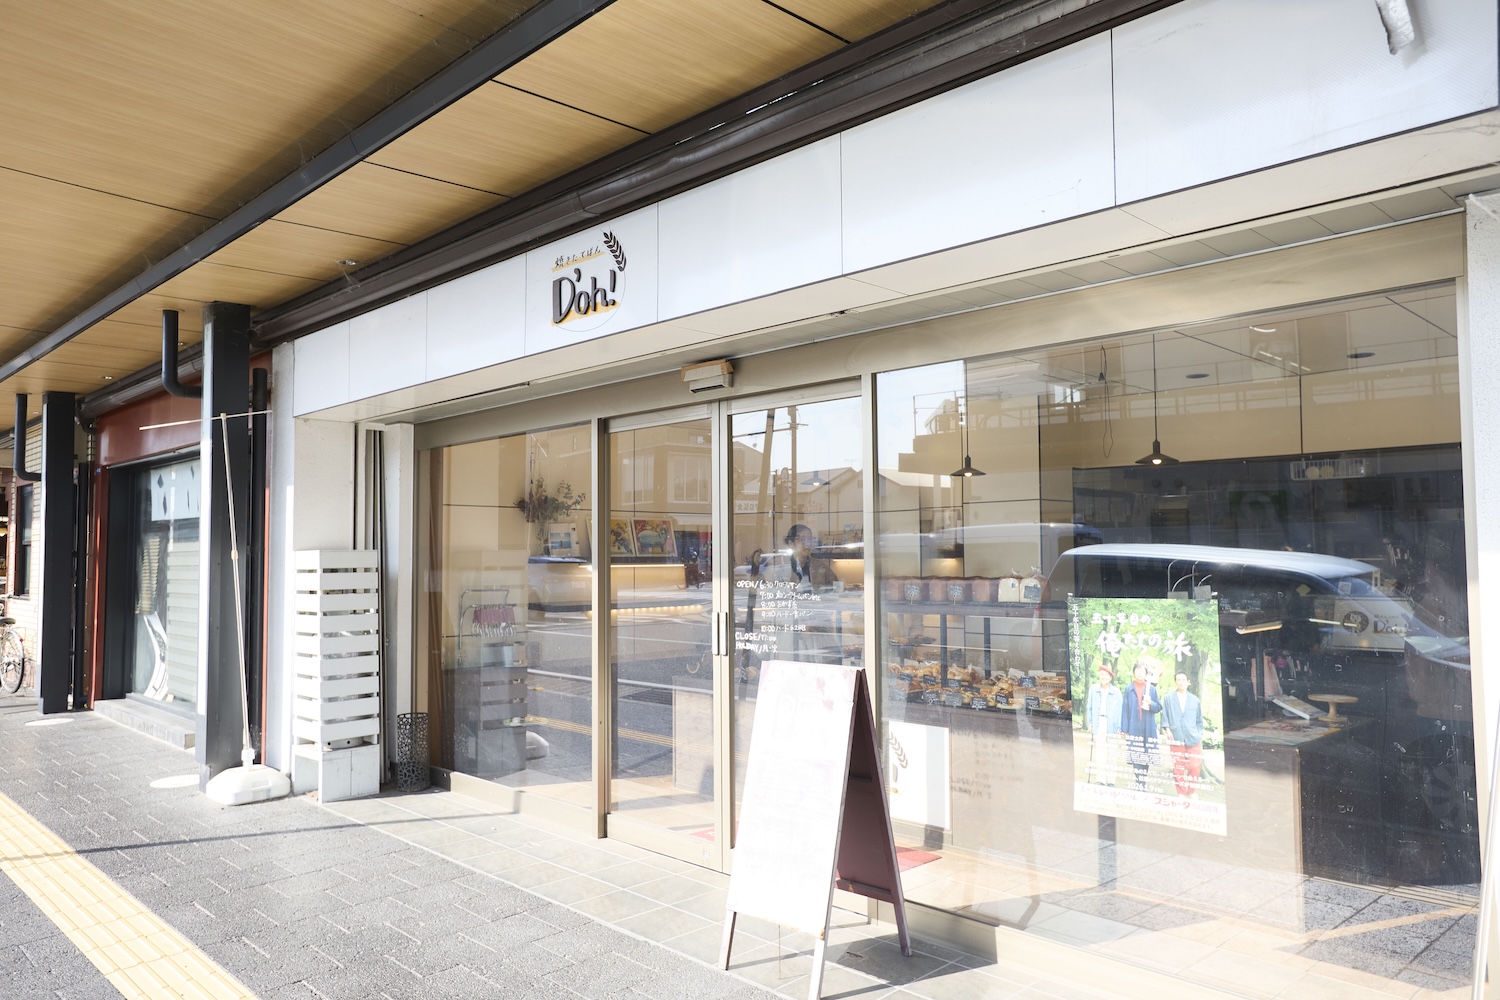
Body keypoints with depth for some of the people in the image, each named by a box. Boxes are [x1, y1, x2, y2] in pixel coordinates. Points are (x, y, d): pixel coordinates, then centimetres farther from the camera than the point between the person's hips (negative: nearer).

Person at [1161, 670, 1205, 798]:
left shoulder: (1195, 700, 12)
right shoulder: (1169, 698, 8)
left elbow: (1199, 720, 16)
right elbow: (1164, 716, 7)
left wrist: (1200, 734, 9)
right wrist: (1167, 729, -6)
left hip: (1193, 738, 1)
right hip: (1175, 738, -1)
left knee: (1195, 766, -4)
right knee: (1178, 768, 2)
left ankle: (1192, 791, 15)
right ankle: (1182, 793, 13)